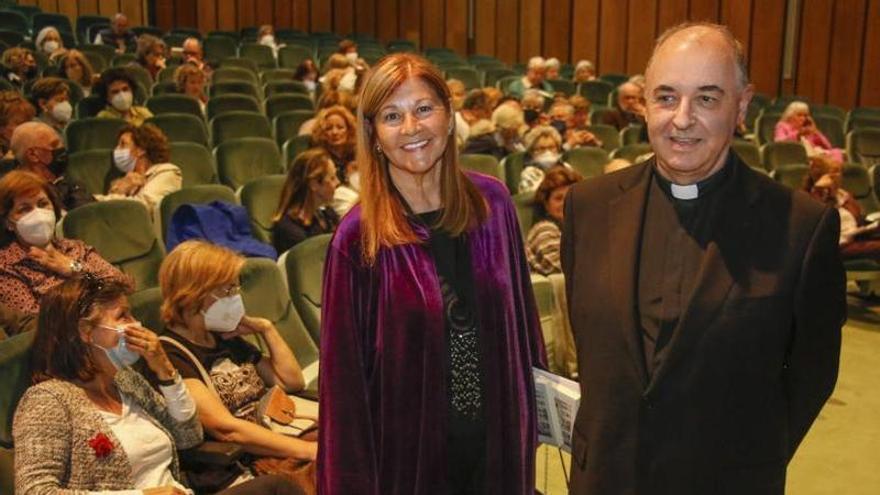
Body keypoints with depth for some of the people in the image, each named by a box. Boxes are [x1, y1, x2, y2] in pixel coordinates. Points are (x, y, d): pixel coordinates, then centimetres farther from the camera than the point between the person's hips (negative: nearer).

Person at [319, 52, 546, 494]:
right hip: (409, 447, -3)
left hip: (497, 436, 3)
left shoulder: (492, 202, -5)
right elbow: (344, 368, -9)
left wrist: (537, 407, 6)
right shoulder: (358, 237, -14)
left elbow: (521, 312, 5)